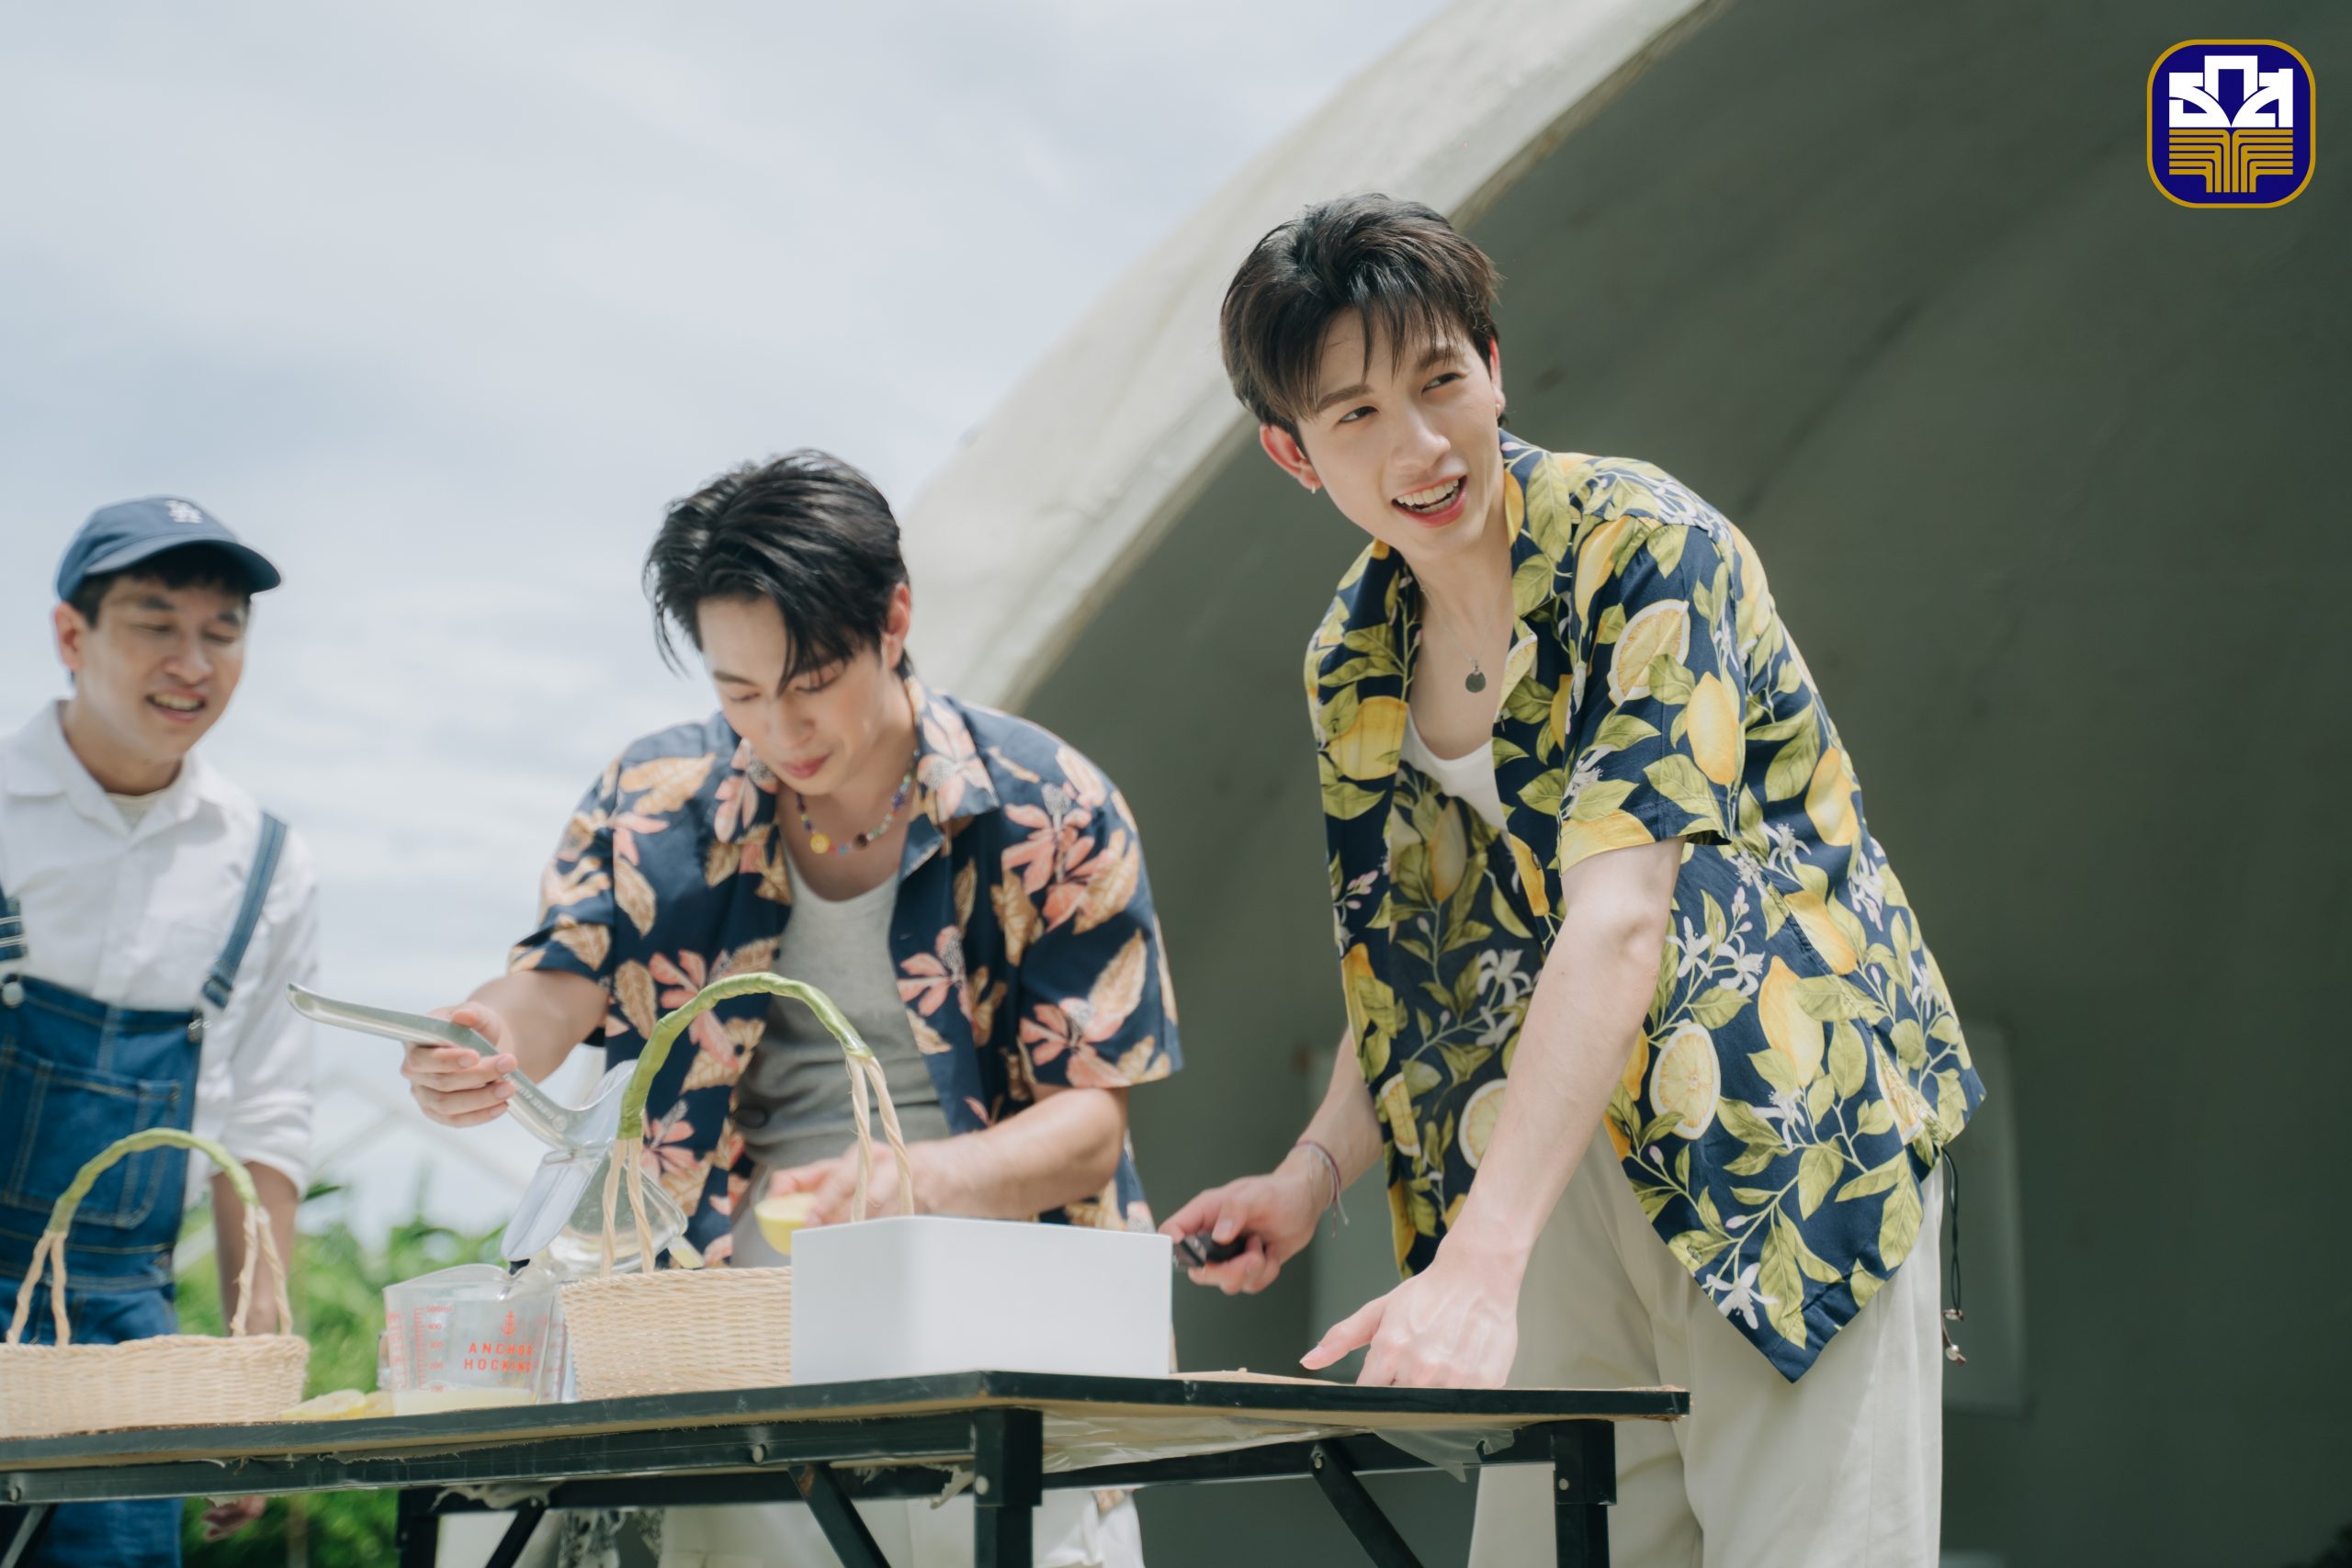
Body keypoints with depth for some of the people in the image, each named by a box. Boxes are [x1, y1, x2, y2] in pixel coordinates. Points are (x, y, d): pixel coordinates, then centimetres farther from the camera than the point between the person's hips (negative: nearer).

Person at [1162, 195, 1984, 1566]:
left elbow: (1618, 922, -27)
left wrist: (1480, 1259, -35)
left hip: (1785, 1131, -6)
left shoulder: (1643, 550, -16)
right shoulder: (1353, 667, 5)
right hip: (1581, 1163, 6)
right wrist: (1314, 1175, -1)